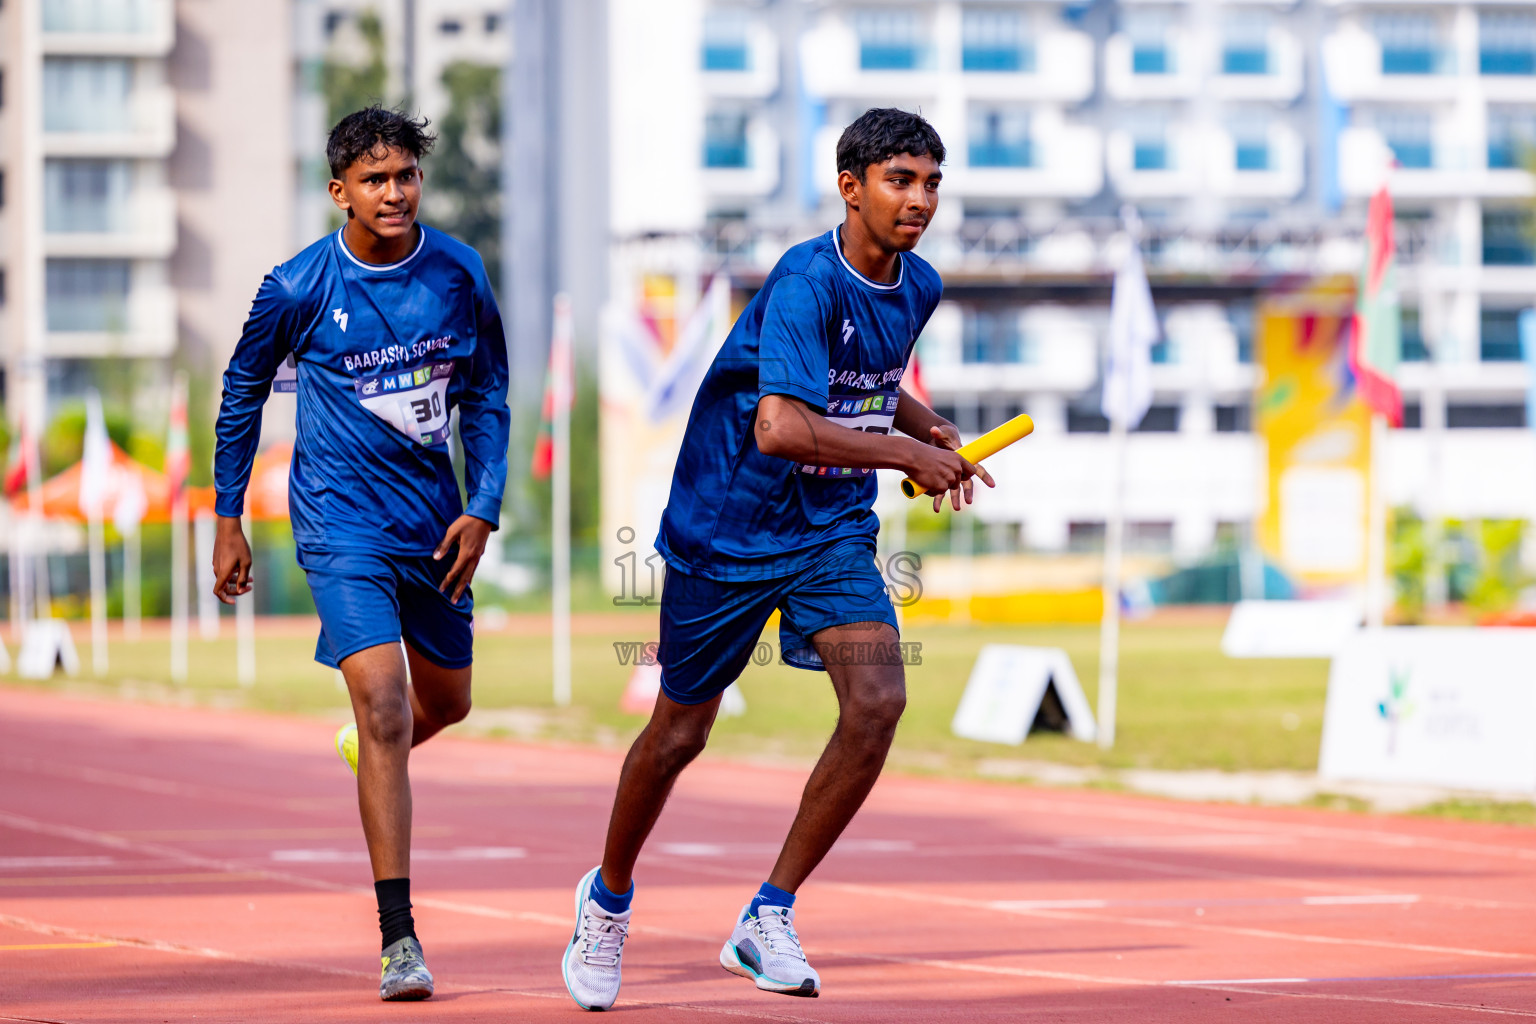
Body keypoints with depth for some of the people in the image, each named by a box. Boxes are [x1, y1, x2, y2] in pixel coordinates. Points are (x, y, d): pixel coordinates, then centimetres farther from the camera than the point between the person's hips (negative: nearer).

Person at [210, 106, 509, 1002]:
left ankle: (369, 750, 57)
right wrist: (229, 521, 6)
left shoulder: (459, 274, -3)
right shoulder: (297, 289, -11)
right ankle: (400, 938, -18)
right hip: (341, 520, -4)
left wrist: (483, 508, -3)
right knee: (384, 705, -18)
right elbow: (244, 392, 4)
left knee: (446, 701, 19)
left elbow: (486, 396, 8)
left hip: (434, 518, 5)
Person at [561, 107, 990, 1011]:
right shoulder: (807, 282, -24)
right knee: (680, 733, 9)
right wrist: (903, 453, -27)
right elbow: (779, 428, -36)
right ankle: (609, 898, 38)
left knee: (878, 700, -18)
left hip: (834, 531, 5)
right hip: (727, 529, -5)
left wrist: (930, 427, 5)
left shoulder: (919, 288, 1)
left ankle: (769, 918, -7)